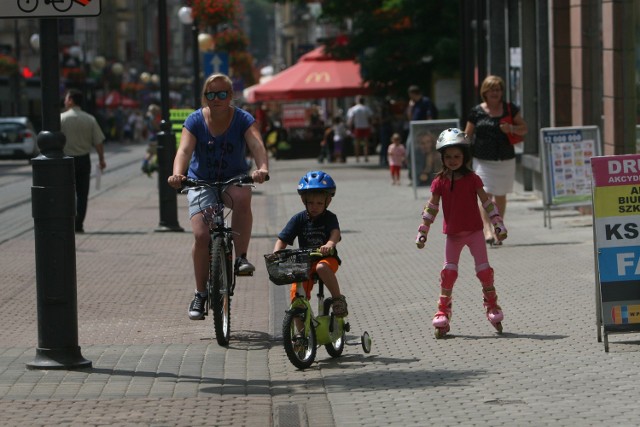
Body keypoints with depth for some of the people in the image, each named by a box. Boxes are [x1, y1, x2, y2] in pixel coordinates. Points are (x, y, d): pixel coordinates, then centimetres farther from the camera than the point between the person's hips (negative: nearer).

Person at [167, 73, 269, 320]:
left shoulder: (243, 120, -11)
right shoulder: (195, 121, -11)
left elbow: (257, 145, -28)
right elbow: (184, 150, -26)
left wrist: (263, 168, -50)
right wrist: (178, 174, -48)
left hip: (234, 179, 0)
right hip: (202, 181, 0)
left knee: (242, 198, -36)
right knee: (201, 235, -16)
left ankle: (241, 258, -24)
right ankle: (200, 294, -1)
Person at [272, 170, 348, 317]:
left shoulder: (330, 218, -5)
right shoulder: (299, 219, 1)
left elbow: (335, 233, -26)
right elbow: (282, 240, -3)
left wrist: (330, 244, -50)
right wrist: (275, 255, -24)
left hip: (326, 258, -3)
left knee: (322, 267, -38)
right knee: (296, 296, -11)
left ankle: (338, 299, -22)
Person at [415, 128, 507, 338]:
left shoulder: (472, 179, -5)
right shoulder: (440, 182, -3)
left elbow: (486, 202, -1)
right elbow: (431, 208, 1)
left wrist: (498, 224, -4)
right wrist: (422, 232, -1)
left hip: (474, 231, 0)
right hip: (453, 234, 1)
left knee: (484, 270, -1)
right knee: (449, 272, -3)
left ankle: (492, 307, 14)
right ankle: (443, 313, 2)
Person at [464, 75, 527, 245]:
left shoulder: (509, 109, 5)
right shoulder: (477, 112, 1)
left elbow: (524, 129, 9)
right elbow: (467, 136, 6)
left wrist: (512, 128, -12)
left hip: (506, 160, 2)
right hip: (483, 160, -2)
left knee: (501, 196, 11)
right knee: (486, 194, -16)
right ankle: (487, 229, -24)